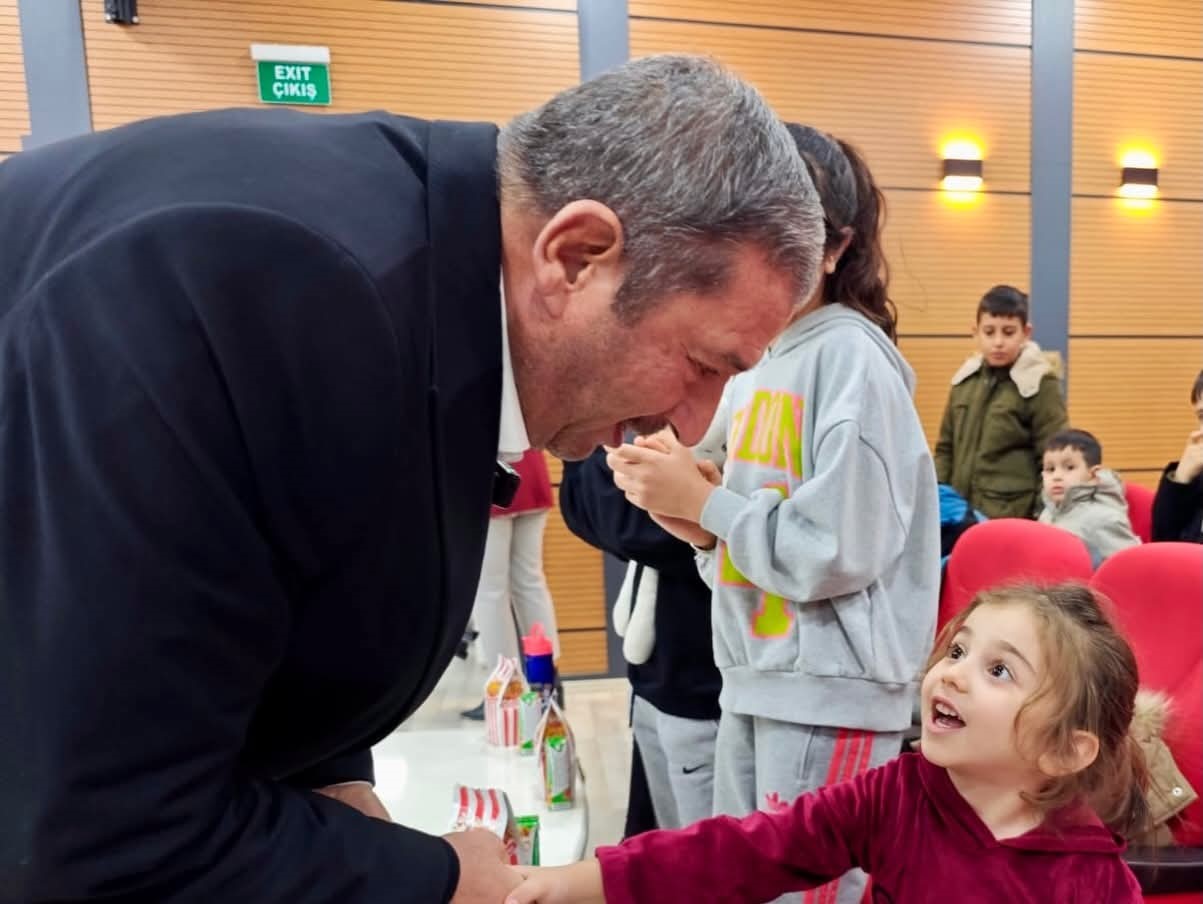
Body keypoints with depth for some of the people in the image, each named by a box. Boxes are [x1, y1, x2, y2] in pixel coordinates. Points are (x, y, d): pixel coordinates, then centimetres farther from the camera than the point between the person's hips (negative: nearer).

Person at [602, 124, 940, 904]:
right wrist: (692, 518, -5)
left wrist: (703, 501, -15)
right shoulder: (753, 361, 9)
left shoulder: (852, 358, -15)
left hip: (832, 692, -8)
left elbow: (838, 553, -21)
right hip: (753, 675, 8)